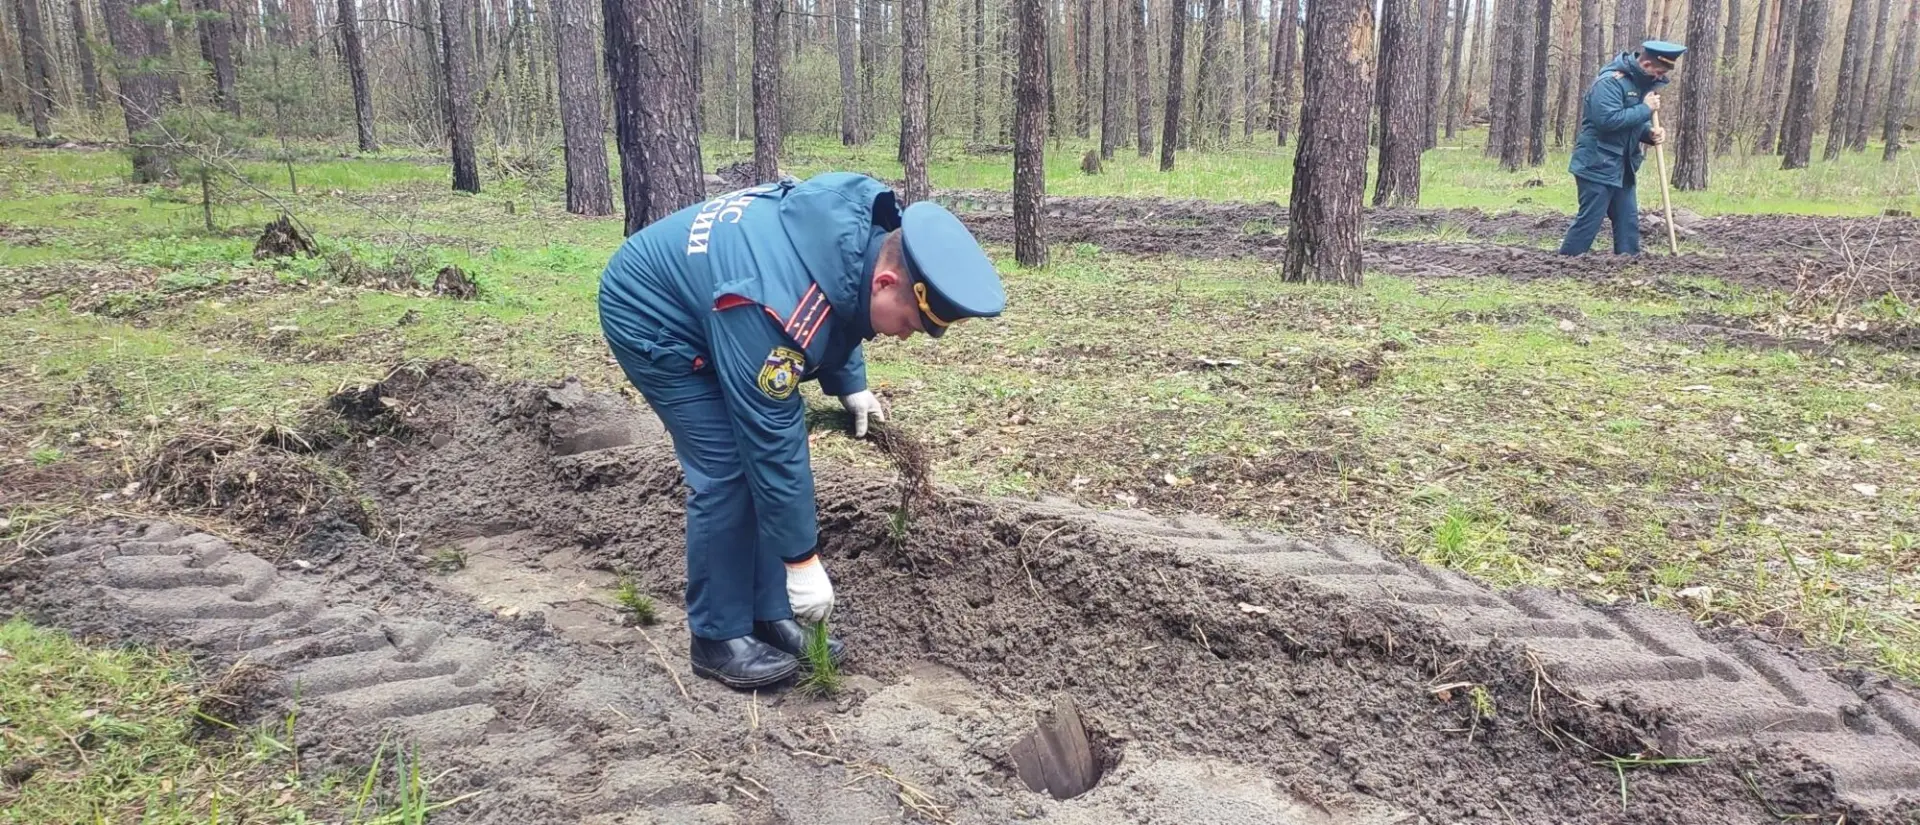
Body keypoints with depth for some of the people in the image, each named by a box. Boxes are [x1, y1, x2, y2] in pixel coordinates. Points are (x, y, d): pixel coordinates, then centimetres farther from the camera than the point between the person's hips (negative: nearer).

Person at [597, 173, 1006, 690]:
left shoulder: (873, 230, -17)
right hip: (651, 317, -8)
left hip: (708, 306, 8)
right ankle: (718, 640, 2)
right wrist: (801, 561, -24)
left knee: (771, 446, 3)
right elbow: (772, 442, -32)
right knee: (728, 472, -13)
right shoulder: (777, 309, -40)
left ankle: (771, 618, 14)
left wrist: (850, 383, 1)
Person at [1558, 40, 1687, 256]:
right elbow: (1608, 119, -28)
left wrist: (1650, 132, -1)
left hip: (1622, 167, 9)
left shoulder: (1640, 82, 13)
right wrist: (1646, 109, -18)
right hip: (1598, 165, -9)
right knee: (1589, 221, -8)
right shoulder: (1610, 82, -17)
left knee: (1628, 221, 10)